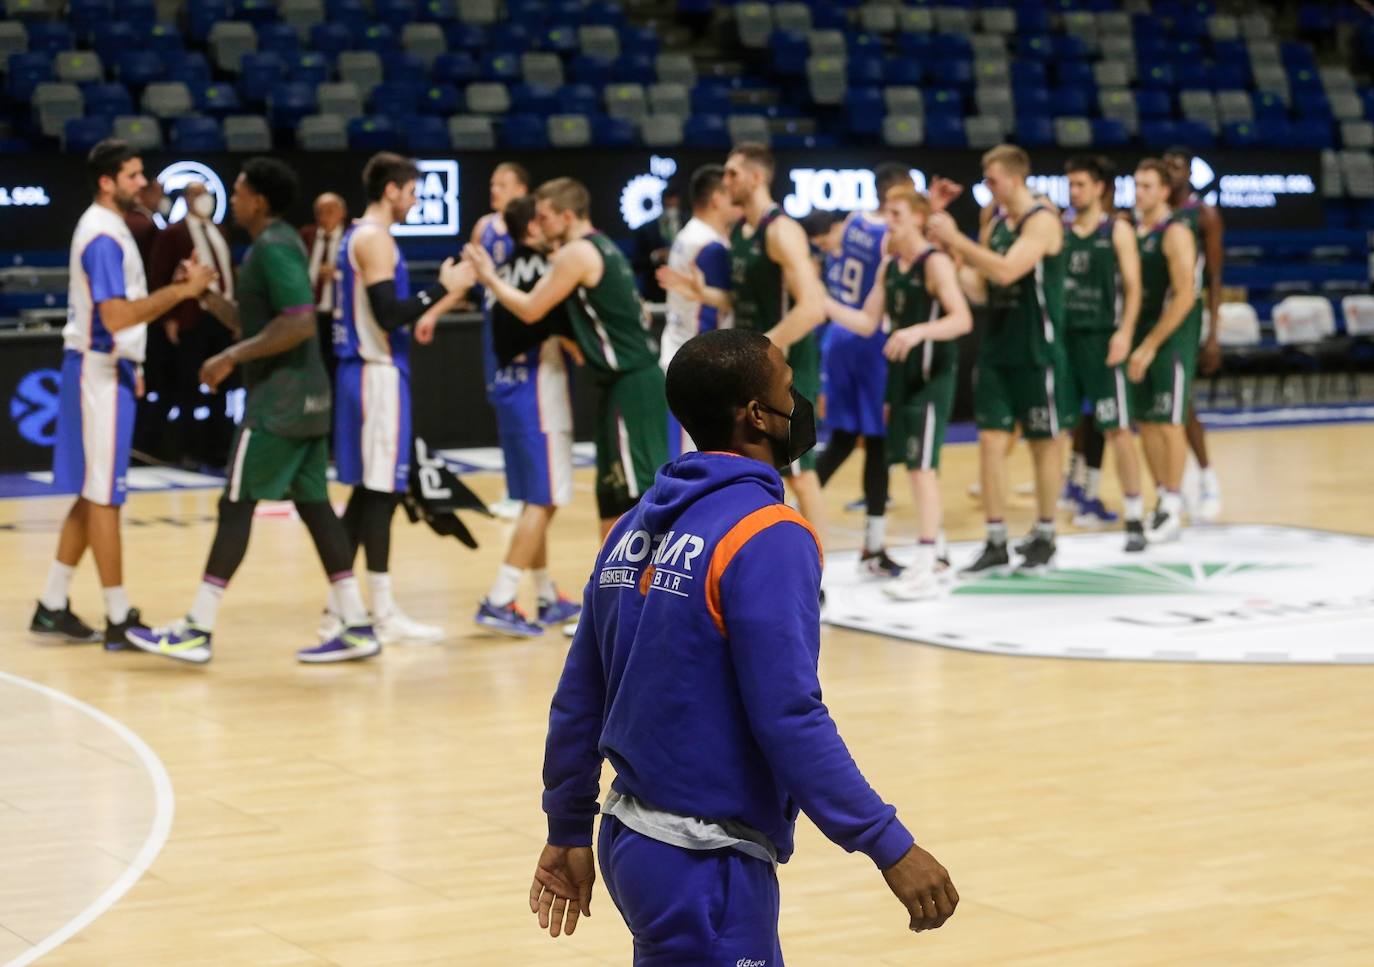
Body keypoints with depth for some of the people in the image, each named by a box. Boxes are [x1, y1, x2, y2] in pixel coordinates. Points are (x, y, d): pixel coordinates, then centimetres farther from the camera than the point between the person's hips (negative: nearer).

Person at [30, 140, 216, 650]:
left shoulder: (109, 229, 14)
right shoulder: (103, 236, -18)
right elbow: (117, 316, -27)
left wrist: (129, 366, 18)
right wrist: (181, 290, -22)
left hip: (106, 368, 10)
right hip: (100, 371, -10)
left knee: (94, 493, 14)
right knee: (103, 495, -5)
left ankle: (51, 607, 19)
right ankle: (119, 621, 0)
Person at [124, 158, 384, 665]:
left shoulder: (273, 247, -14)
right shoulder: (276, 244, 17)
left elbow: (299, 323, -25)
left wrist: (230, 358, -21)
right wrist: (206, 294, 15)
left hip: (279, 400, -10)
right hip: (304, 397, 10)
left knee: (236, 505, -6)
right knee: (314, 505, 9)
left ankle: (197, 631, -3)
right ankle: (357, 627, 8)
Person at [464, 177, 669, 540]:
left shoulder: (577, 253, -13)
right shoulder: (600, 247, 16)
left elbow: (530, 310, -11)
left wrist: (489, 277, 1)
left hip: (631, 384, -10)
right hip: (635, 378, 10)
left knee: (641, 491, -8)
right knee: (614, 490, 15)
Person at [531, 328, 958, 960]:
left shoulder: (636, 527, 8)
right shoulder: (767, 536, -16)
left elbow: (578, 699, 13)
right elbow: (790, 719, -22)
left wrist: (569, 831, 22)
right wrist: (891, 848, -19)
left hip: (631, 836, 8)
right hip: (706, 862, -8)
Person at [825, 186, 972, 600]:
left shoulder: (935, 263, -11)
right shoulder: (889, 266, 12)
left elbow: (963, 319, -20)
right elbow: (867, 324, 11)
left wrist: (919, 331, -35)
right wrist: (824, 302, 0)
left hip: (932, 376, -8)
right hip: (902, 373, 8)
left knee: (921, 466, -11)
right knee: (913, 466, 13)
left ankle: (925, 571, -11)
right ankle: (935, 548, 25)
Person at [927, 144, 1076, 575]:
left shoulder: (1042, 221, -12)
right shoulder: (995, 225, 11)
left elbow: (1007, 271, -26)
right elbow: (979, 290, 13)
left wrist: (955, 239, -24)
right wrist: (951, 254, -1)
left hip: (1036, 350, -7)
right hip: (996, 346, 7)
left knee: (1044, 442, 6)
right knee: (991, 441, 1)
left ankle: (1044, 537, 19)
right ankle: (996, 543, 4)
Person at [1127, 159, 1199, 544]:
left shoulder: (1175, 233, -12)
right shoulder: (1133, 231, 10)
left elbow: (1185, 296, -19)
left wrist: (1151, 345, -19)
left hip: (1172, 337, -7)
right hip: (1142, 336, 7)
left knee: (1168, 421, -6)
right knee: (1145, 421, 8)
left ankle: (1173, 509, -1)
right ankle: (1163, 498, 17)